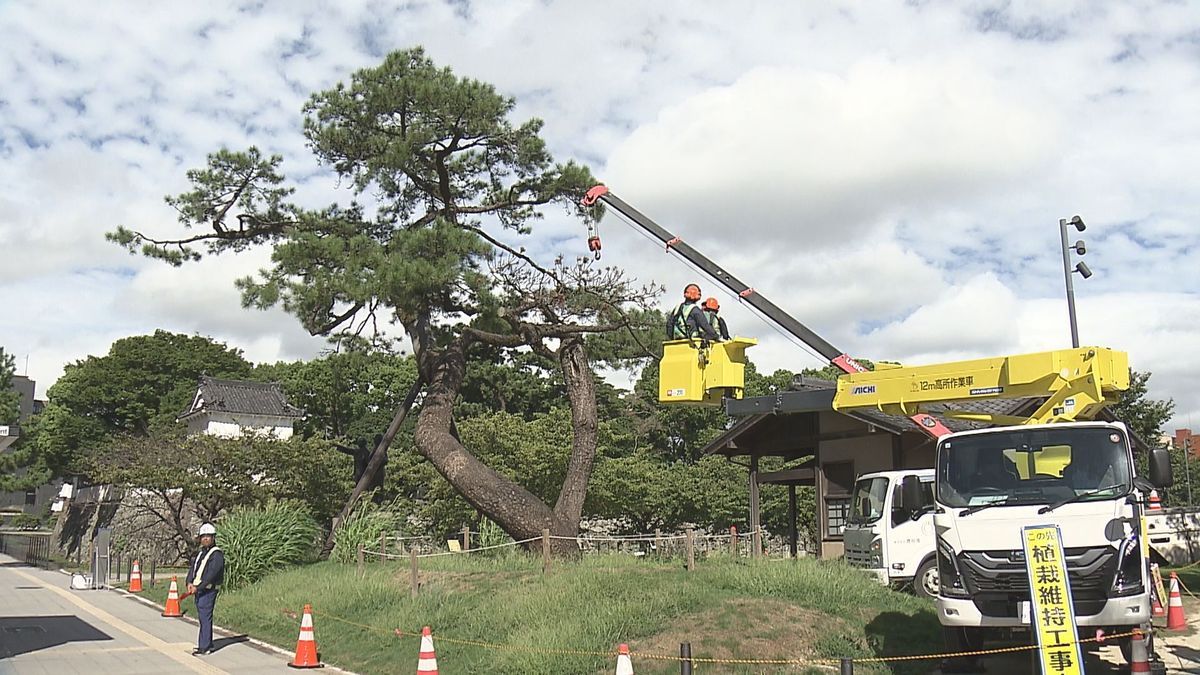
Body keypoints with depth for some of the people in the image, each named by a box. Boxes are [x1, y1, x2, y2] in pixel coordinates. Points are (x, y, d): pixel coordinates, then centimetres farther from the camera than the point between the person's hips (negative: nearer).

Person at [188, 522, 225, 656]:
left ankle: (204, 647, -5)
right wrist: (190, 582, -9)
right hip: (199, 590, 8)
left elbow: (212, 574, -20)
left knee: (205, 618, -8)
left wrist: (198, 587, -22)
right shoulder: (201, 553, 18)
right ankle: (207, 644, 22)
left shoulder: (217, 554, -11)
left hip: (208, 590, -8)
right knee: (203, 617, 13)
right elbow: (193, 568, 9)